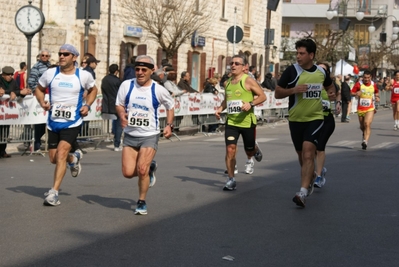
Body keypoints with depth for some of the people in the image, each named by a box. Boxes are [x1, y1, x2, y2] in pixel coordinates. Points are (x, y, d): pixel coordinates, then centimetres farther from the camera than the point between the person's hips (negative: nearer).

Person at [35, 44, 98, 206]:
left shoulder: (84, 76, -4)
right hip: (53, 122, 4)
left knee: (61, 153, -20)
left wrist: (87, 105, -1)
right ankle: (74, 157, 44)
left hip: (72, 123, -4)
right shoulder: (50, 73, -1)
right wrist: (42, 102, -5)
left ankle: (54, 192, -16)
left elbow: (93, 90, 15)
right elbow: (39, 89, 15)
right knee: (53, 158, 9)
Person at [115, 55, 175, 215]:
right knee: (128, 172, -4)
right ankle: (150, 168, 30)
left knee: (141, 170, -15)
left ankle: (142, 202, 9)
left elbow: (170, 106, 9)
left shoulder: (158, 90, -7)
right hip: (130, 136, 3)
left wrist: (169, 125, -2)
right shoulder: (126, 85, -4)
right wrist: (122, 115, -15)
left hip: (150, 136, -3)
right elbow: (119, 104, 7)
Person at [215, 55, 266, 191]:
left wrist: (251, 104, -23)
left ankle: (256, 151, 50)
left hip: (247, 121, -4)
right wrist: (220, 108, 6)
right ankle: (231, 179, -4)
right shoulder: (227, 83, 10)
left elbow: (262, 96, -7)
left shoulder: (248, 81, -8)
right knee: (230, 149, -10)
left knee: (249, 150, 11)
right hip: (231, 121, 4)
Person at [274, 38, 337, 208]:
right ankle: (311, 177, 45)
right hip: (296, 119, 1)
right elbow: (277, 93, -4)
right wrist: (293, 90, -21)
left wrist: (332, 92, 1)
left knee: (308, 153, -18)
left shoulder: (321, 72, 1)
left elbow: (330, 86, 24)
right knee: (302, 155, 15)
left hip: (315, 118, -1)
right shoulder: (292, 71, -7)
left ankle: (303, 192, -23)